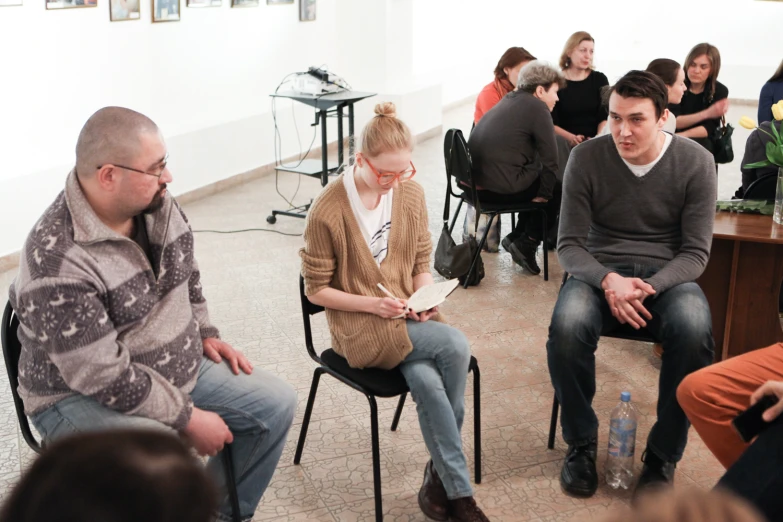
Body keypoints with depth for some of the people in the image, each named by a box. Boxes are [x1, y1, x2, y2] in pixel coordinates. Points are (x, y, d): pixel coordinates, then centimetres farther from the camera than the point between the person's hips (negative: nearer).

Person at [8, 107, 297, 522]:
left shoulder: (157, 205, -7)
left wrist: (204, 333, 8)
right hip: (82, 396, -8)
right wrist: (188, 418, -22)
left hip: (176, 368, 8)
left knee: (276, 403, 4)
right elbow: (102, 377, -28)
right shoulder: (58, 260, -30)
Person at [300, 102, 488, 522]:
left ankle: (441, 478, 1)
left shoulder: (411, 194, 0)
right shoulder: (328, 211, -15)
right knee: (454, 345, -26)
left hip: (408, 317, 4)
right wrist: (371, 304, -19)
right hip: (359, 328, -4)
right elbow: (316, 290, -7)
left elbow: (421, 265, 10)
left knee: (428, 383, -28)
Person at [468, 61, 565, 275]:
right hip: (501, 189, -9)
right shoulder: (537, 107, -7)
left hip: (477, 181, 9)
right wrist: (543, 195, 2)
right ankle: (528, 243, 7)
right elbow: (550, 160, -9)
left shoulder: (509, 101, 19)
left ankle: (517, 237, 25)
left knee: (539, 177, 27)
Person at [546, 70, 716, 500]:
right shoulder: (586, 158, -5)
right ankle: (581, 443, -7)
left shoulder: (696, 162, -6)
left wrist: (649, 287, -24)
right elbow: (570, 244, -4)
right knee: (567, 326, -33)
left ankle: (663, 455, -11)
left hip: (667, 273, 0)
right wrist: (608, 280, -24)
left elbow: (695, 252, -4)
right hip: (600, 271, 0)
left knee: (694, 331, -34)